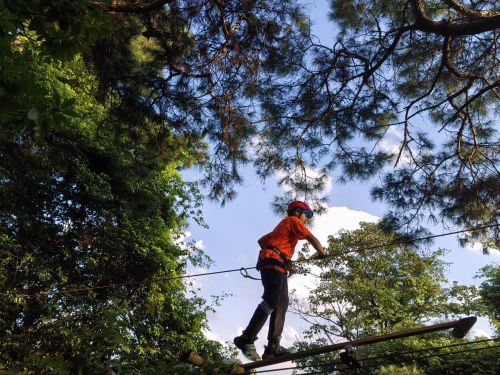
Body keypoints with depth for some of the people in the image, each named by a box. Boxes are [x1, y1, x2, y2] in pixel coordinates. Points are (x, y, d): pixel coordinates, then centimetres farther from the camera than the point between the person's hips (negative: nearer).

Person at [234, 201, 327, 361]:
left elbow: (261, 241, 33)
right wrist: (323, 254, 10)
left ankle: (273, 347, -8)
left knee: (281, 304, -1)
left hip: (277, 266, 10)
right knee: (271, 300, -21)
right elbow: (311, 238, 0)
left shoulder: (282, 225, 33)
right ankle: (247, 339, -27)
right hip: (275, 263, -9)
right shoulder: (294, 220, 8)